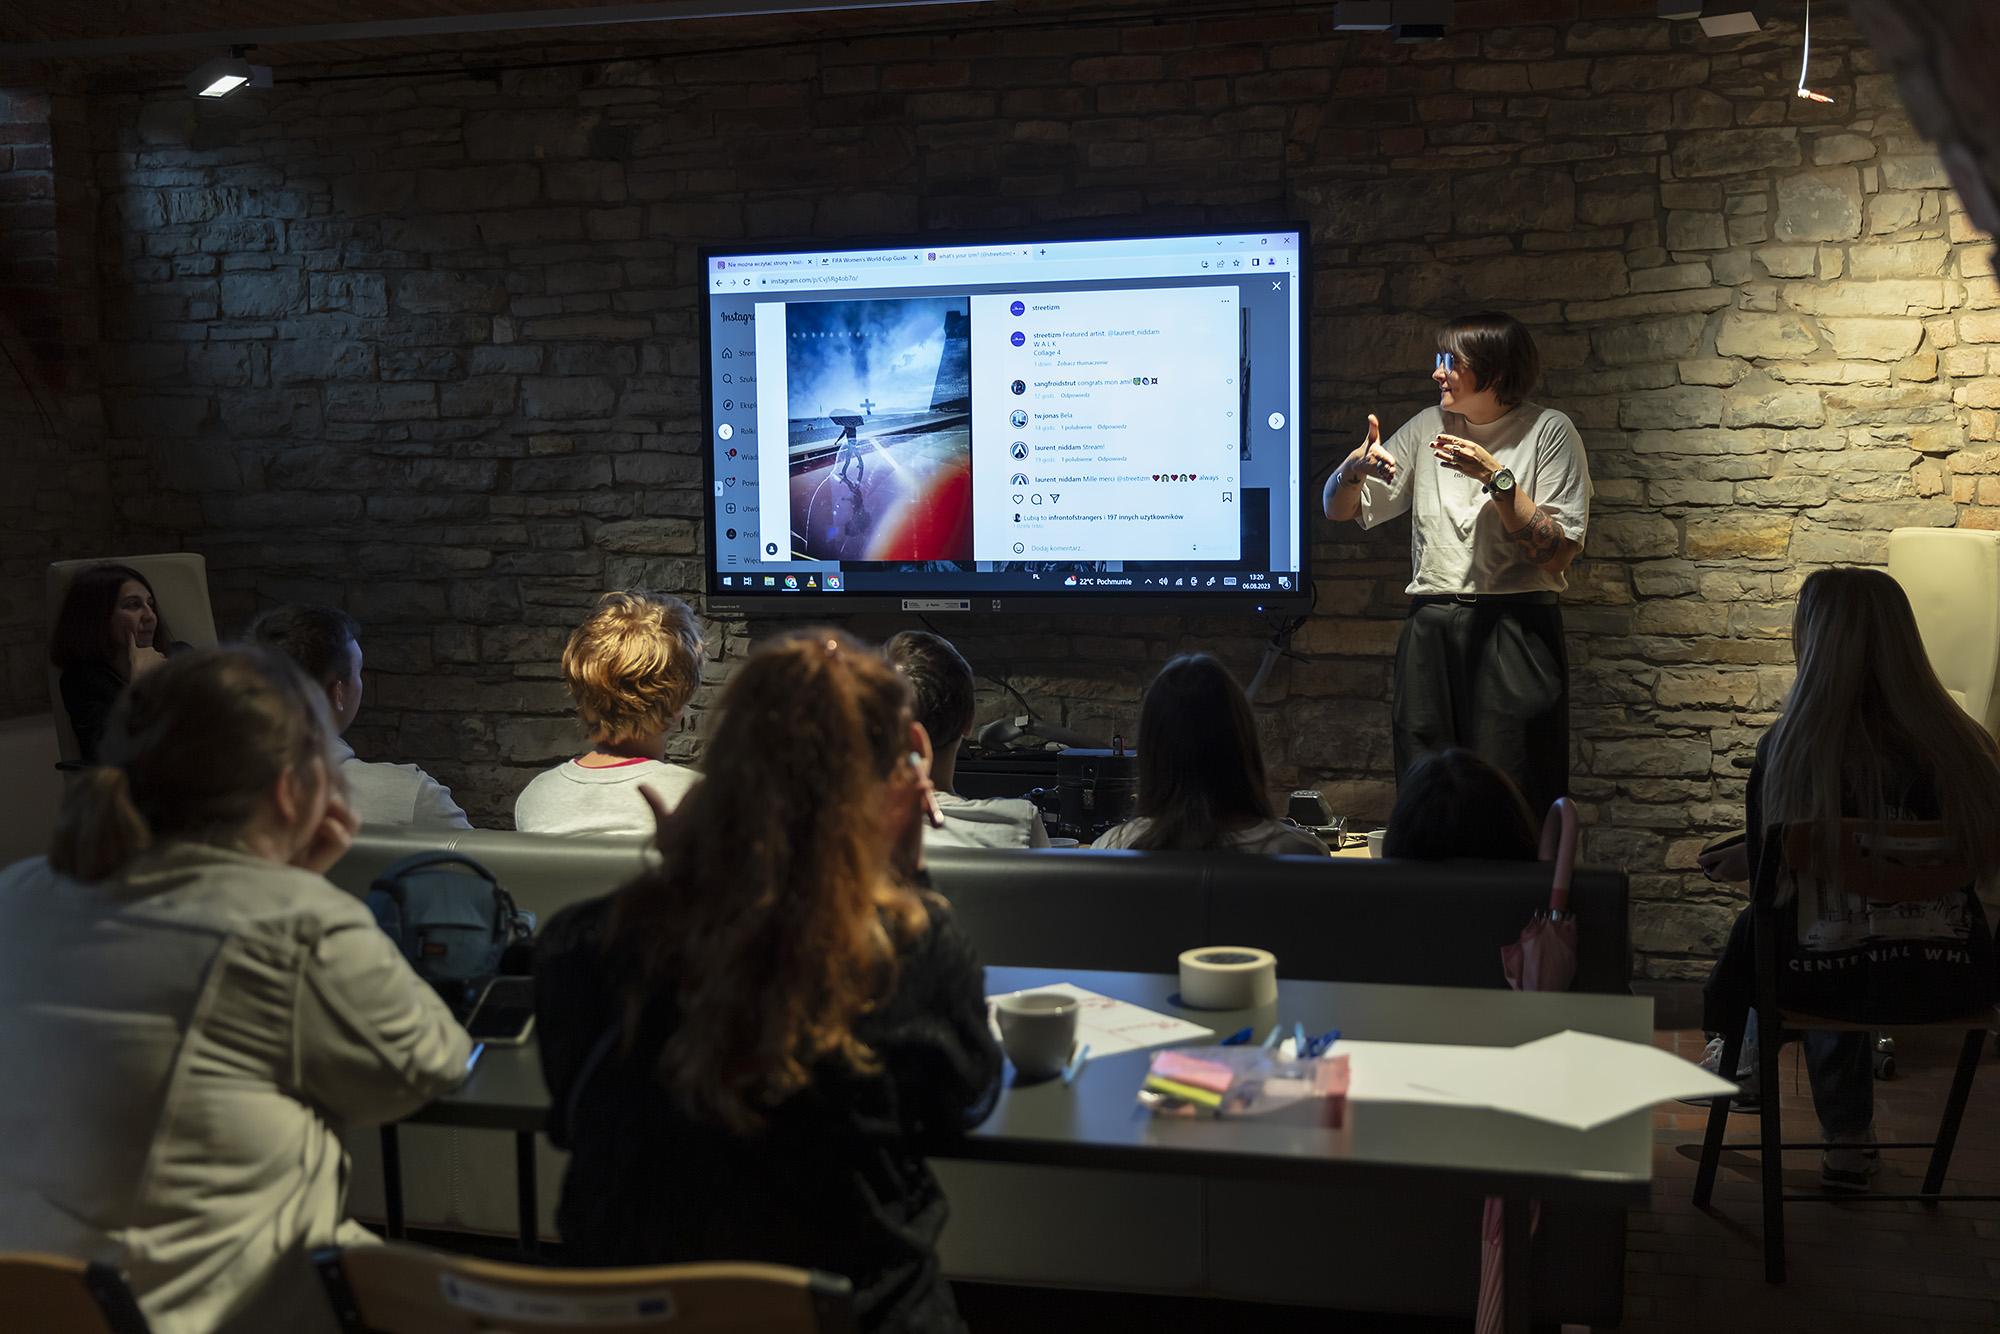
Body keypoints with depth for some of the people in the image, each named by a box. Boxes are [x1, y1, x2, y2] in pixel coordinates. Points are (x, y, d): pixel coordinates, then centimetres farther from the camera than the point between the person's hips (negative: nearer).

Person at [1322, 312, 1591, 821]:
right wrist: (1354, 468, -7)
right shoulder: (1429, 426, 13)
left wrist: (1497, 478, -15)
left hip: (1516, 632, -4)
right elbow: (1338, 510, 14)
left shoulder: (1549, 430, 0)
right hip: (1431, 631, 4)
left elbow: (1559, 553, -9)